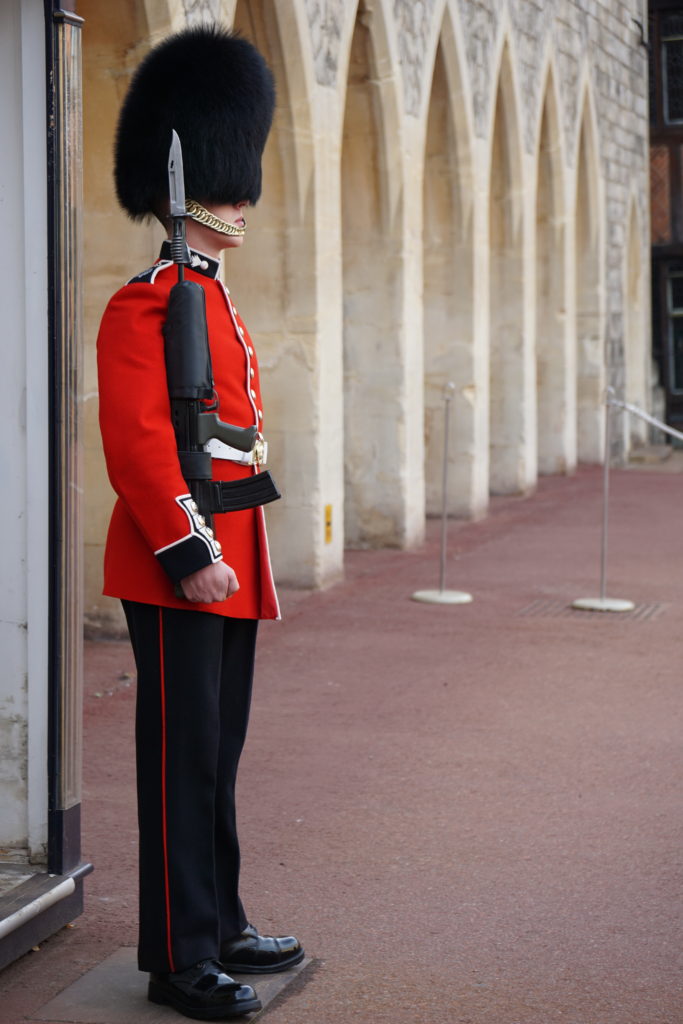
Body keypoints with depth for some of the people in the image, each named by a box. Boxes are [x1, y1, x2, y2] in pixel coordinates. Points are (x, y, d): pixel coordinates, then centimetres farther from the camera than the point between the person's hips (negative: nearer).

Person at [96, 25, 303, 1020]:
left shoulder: (221, 304, 18)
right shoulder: (146, 304, -11)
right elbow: (136, 442, -18)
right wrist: (190, 553, -21)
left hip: (230, 569, 9)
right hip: (178, 569, -9)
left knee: (218, 754, 15)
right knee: (183, 759, -4)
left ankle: (222, 925, 25)